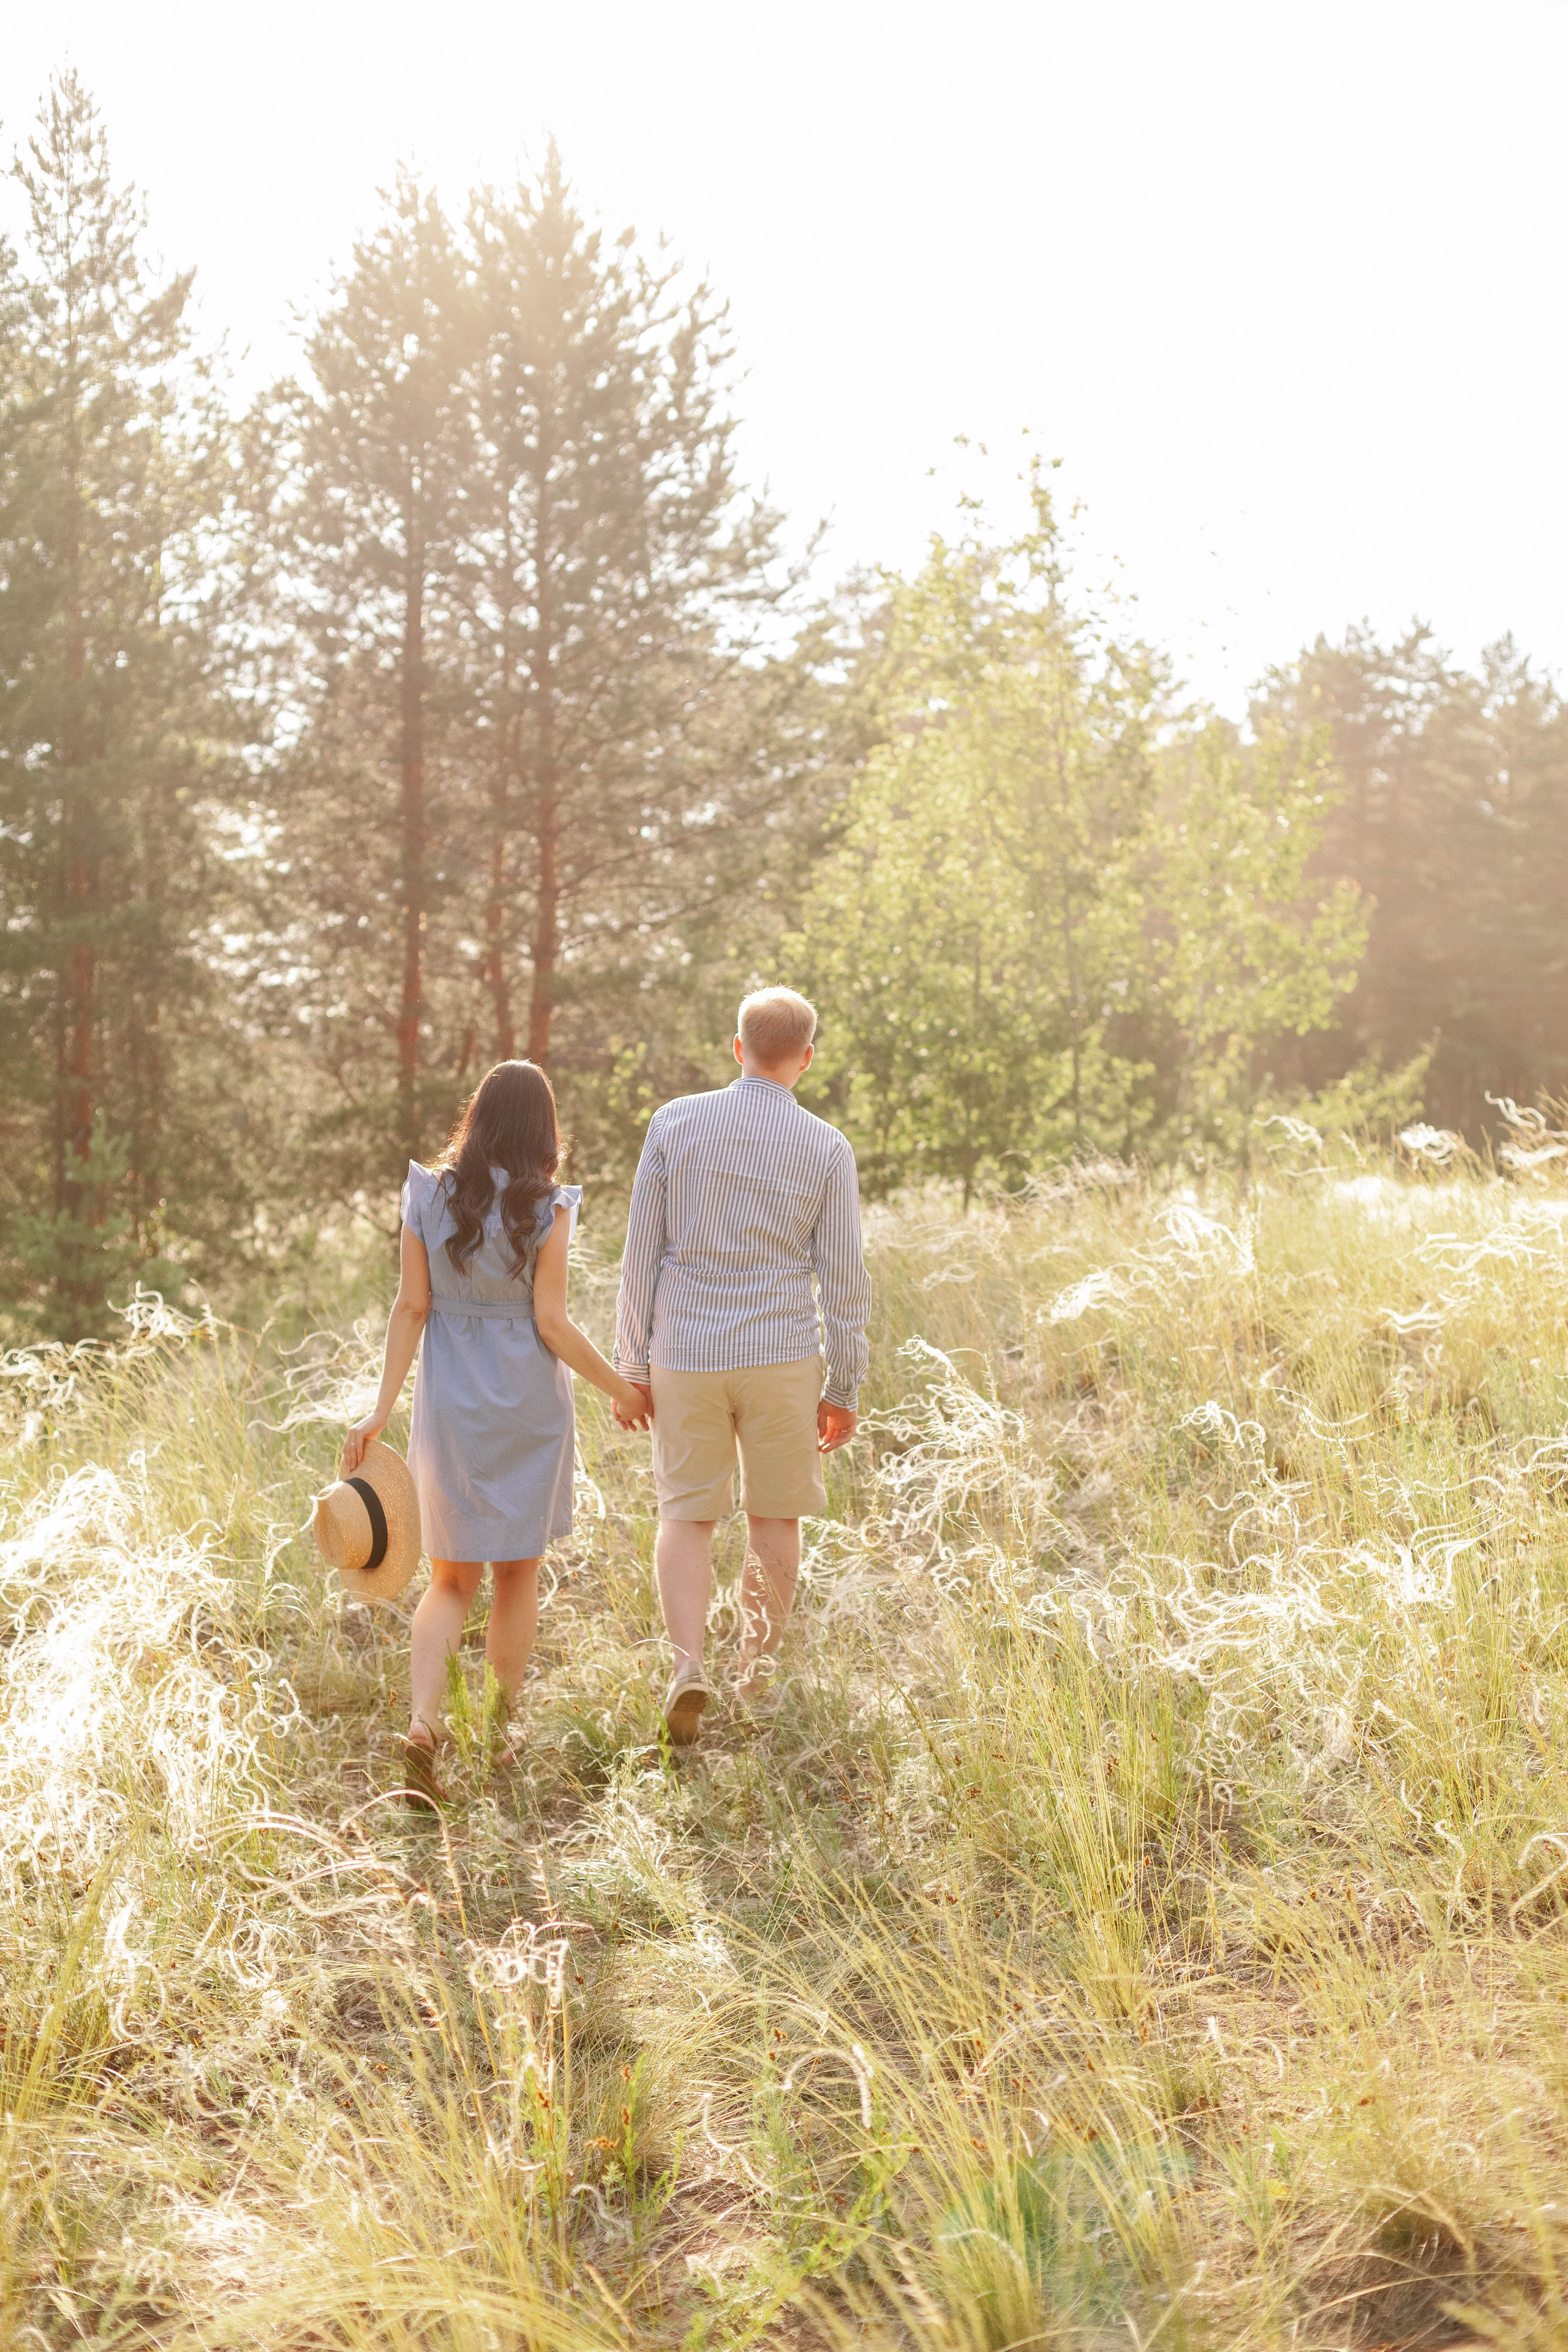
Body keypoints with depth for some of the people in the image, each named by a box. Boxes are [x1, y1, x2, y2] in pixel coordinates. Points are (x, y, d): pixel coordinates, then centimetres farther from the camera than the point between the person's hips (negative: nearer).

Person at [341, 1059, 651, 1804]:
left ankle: (422, 1721, -10)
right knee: (518, 1574, 15)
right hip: (528, 1402, -2)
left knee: (453, 1580, 12)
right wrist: (620, 1388, 1)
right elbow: (551, 1323, -11)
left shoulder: (429, 1195, -1)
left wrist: (381, 1409, 0)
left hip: (450, 1405, 2)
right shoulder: (546, 1208, -9)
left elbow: (411, 1307, -3)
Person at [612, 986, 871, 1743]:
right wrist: (844, 1389, 7)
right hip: (781, 1357, 0)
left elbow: (642, 1253, -2)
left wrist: (631, 1365, 5)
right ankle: (758, 1668, 24)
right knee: (773, 1514, 15)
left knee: (687, 1516, 10)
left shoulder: (675, 1123, -2)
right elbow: (842, 1280, -2)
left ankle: (688, 1665, -8)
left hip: (686, 1354, 0)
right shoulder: (826, 1149, -3)